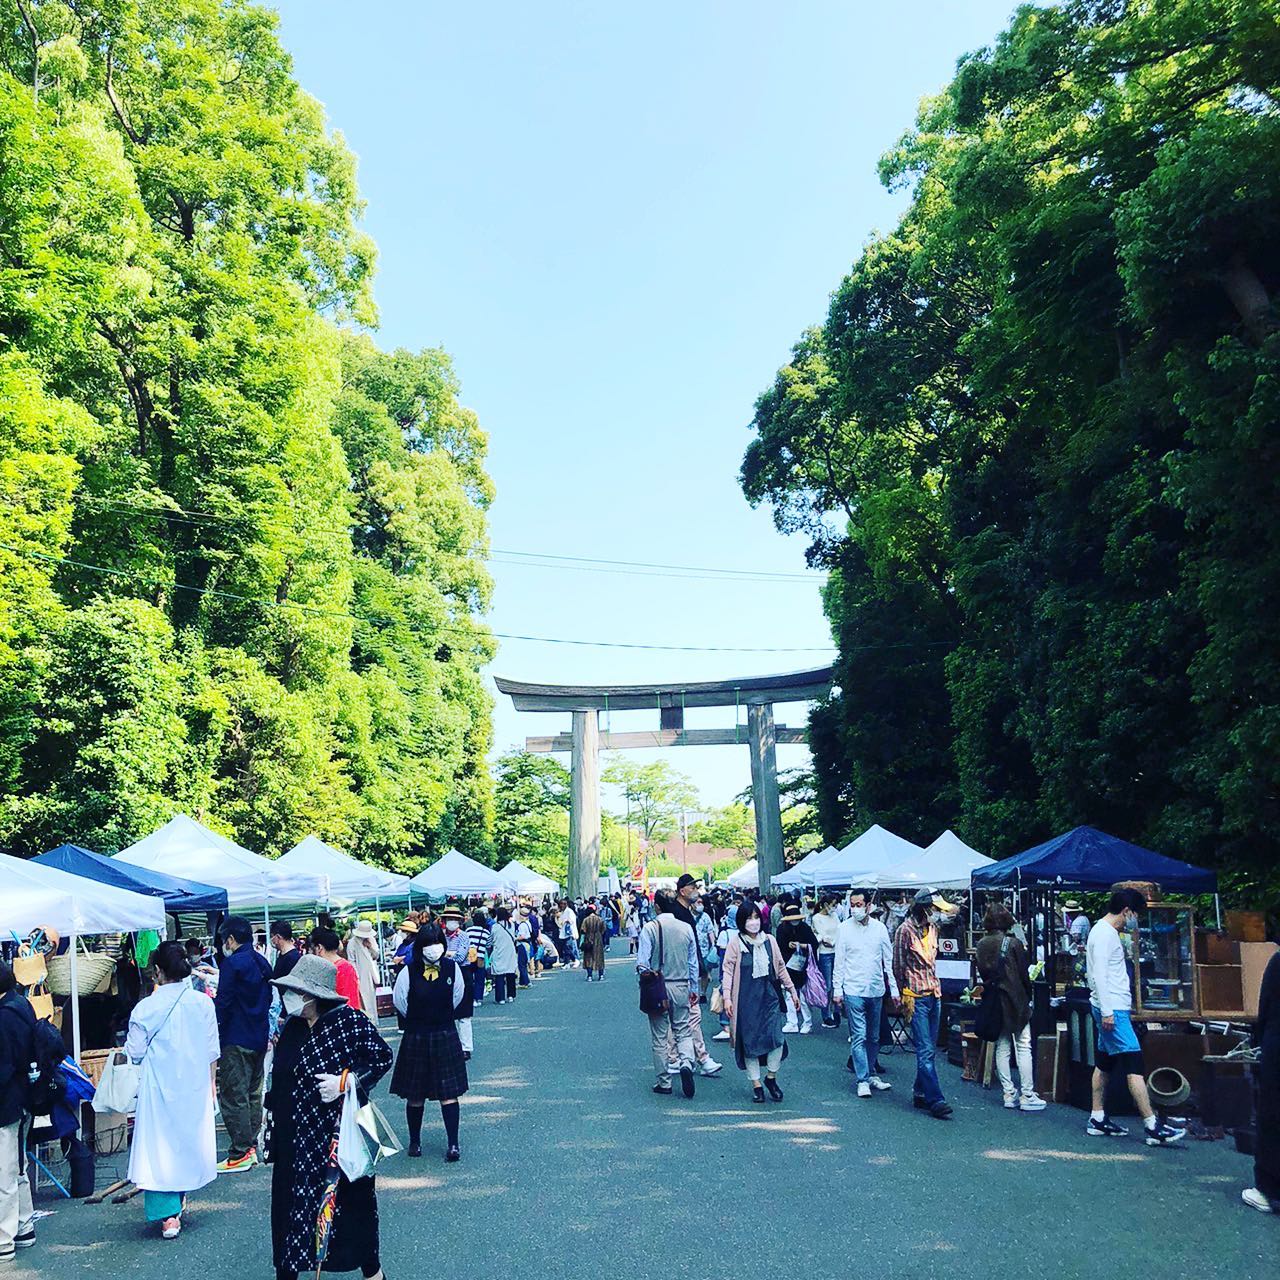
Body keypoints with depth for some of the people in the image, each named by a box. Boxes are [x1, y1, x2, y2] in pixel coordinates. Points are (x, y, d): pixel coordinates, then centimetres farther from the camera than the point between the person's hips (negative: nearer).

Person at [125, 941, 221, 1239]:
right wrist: (211, 1083, 17)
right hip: (195, 1085, 3)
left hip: (159, 1087, -3)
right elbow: (212, 1051, 3)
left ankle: (168, 1214, -4)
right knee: (189, 1138, 18)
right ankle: (180, 1199, 33)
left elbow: (134, 1053, -6)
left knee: (159, 1141, 3)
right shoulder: (203, 1003, -5)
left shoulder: (145, 1008, -13)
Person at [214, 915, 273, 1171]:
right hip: (260, 1037, 9)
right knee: (253, 1092, 15)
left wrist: (214, 1033, -8)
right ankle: (252, 1146, 21)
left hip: (236, 1039, -9)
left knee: (233, 1095, -4)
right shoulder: (262, 962, 11)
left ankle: (240, 1154, -3)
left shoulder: (232, 963, -15)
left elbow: (223, 1003, -17)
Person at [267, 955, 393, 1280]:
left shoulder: (349, 1021, -14)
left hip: (338, 1134, -5)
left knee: (351, 1198, 6)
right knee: (289, 1204, 8)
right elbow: (279, 1079, 16)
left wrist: (345, 1081, -19)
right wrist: (271, 1117, 18)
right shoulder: (292, 1027, 6)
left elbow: (383, 1056, -10)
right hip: (295, 1137, 5)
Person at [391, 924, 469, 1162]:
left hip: (446, 1037, 1)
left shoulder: (452, 968, -7)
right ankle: (414, 1141, 25)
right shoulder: (409, 972, -13)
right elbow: (400, 1002, 1)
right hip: (415, 1039, -1)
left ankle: (453, 1144, 3)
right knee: (415, 1095, 9)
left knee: (448, 1093, -1)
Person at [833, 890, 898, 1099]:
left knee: (874, 1037, 12)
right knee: (859, 1037, -7)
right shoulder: (844, 929, -3)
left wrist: (894, 988, 5)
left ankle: (871, 1074, 24)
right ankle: (863, 1080, -4)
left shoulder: (879, 928, 3)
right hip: (853, 990, -3)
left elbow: (889, 961, 8)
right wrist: (837, 990, -4)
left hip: (876, 990, 3)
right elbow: (839, 962, 0)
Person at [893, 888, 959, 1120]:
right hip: (917, 997, -7)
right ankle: (935, 1100, -10)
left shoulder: (932, 928, 10)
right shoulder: (905, 930, -12)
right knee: (925, 1051, -8)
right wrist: (905, 996, -2)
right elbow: (898, 966, -6)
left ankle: (920, 1094, 21)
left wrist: (936, 987, 16)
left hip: (934, 994, 7)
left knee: (929, 1049, 11)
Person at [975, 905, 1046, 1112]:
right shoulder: (1013, 943, -12)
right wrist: (1028, 997, 4)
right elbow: (1023, 974, -8)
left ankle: (1009, 1095, 13)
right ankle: (1027, 1096, 0)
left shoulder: (982, 945, 1)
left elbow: (982, 973, 6)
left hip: (993, 1002, 5)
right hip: (1015, 1001, -5)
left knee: (1002, 1048, 10)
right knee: (1023, 1048, 0)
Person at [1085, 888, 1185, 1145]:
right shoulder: (1105, 934, -15)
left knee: (1104, 1064, 12)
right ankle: (1152, 1126, -13)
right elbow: (1099, 975, -21)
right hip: (1112, 1009, -11)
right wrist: (1107, 1011, -23)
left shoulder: (1107, 932, 17)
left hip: (1114, 1008, 11)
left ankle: (1097, 1119, 17)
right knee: (1134, 1063, -12)